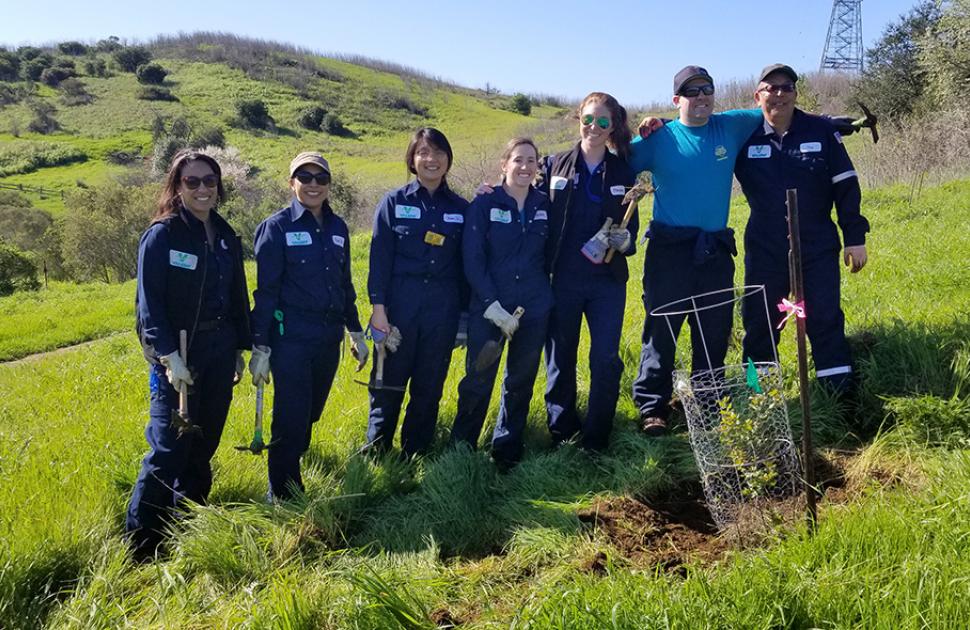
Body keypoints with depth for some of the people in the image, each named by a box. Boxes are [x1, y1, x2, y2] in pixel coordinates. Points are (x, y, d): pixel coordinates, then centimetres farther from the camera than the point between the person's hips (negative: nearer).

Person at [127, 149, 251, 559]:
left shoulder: (225, 236, 9)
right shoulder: (161, 235, -9)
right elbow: (149, 303, -13)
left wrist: (240, 348, 14)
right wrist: (168, 355, -21)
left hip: (219, 352, 6)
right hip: (177, 354, -6)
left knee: (205, 442, 13)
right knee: (169, 448, -7)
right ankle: (142, 545, 4)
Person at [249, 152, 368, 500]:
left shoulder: (338, 227, 9)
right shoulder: (277, 227, -6)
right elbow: (266, 289, -8)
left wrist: (356, 332, 18)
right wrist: (260, 347, -10)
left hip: (329, 338, 5)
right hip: (291, 339, -5)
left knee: (310, 414, 15)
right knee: (291, 419, -2)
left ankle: (292, 464, 36)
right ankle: (284, 496, 14)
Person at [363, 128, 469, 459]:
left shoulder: (460, 208, 8)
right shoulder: (394, 202, 2)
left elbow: (464, 264, 10)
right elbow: (380, 257, -2)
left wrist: (465, 310, 7)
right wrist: (378, 307, -9)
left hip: (443, 308, 2)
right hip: (400, 304, -2)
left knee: (429, 385, 9)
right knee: (388, 381, 2)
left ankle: (414, 454, 23)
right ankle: (376, 450, 20)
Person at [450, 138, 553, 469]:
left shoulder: (545, 205, 6)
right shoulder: (484, 204, -4)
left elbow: (549, 255, 13)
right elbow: (472, 261, -8)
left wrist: (542, 297, 2)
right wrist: (494, 306, -14)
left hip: (533, 310, 4)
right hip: (488, 309, -3)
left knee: (521, 383, 12)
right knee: (478, 381, 1)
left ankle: (506, 451, 27)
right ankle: (461, 448, 19)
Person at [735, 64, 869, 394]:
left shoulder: (821, 131, -1)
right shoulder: (744, 136, -2)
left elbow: (846, 185, 2)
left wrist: (855, 237, 0)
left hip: (818, 247, 0)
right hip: (764, 249, 1)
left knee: (825, 320, 2)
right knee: (759, 322, 7)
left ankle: (840, 390, 12)